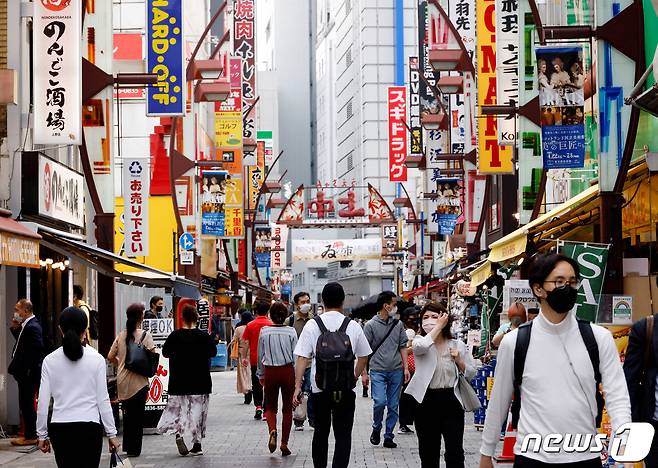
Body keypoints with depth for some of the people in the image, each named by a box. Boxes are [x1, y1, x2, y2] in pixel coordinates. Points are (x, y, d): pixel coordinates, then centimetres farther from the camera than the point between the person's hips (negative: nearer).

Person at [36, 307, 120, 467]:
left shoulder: (50, 360, 0)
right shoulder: (96, 359, -4)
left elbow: (43, 402, 1)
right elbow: (103, 400, -4)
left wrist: (42, 434, 10)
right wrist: (112, 434, 3)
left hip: (59, 428, 2)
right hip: (89, 427, -2)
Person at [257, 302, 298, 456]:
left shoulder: (264, 332, -5)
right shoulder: (291, 332, -7)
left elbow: (260, 356, 3)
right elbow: (296, 356, -3)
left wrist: (261, 375, 16)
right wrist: (297, 377, 5)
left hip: (270, 372, 0)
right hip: (288, 371, 0)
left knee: (271, 407, 13)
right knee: (287, 409, 10)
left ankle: (272, 430, -17)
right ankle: (284, 444, 10)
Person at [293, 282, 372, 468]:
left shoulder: (312, 325, -5)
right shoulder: (353, 326, -2)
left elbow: (302, 358, -7)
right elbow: (363, 357, 7)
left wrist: (297, 386, -3)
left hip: (319, 390, 1)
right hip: (346, 390, -1)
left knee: (321, 432, 17)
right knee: (343, 435, 2)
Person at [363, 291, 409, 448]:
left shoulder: (398, 324, 9)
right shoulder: (371, 325, -3)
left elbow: (403, 347, 13)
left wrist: (406, 367, 5)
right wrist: (364, 373, -5)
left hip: (396, 371, 4)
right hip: (378, 371, -4)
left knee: (393, 406, 5)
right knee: (380, 402, -16)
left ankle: (388, 436, 15)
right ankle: (376, 429, 9)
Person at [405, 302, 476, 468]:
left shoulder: (458, 345, 5)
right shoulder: (420, 341, 1)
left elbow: (471, 374, 10)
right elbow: (421, 346, -26)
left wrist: (459, 360, -7)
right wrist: (439, 327, -16)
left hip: (451, 401, 0)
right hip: (426, 403, 0)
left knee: (455, 453, -5)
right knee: (428, 454, 10)